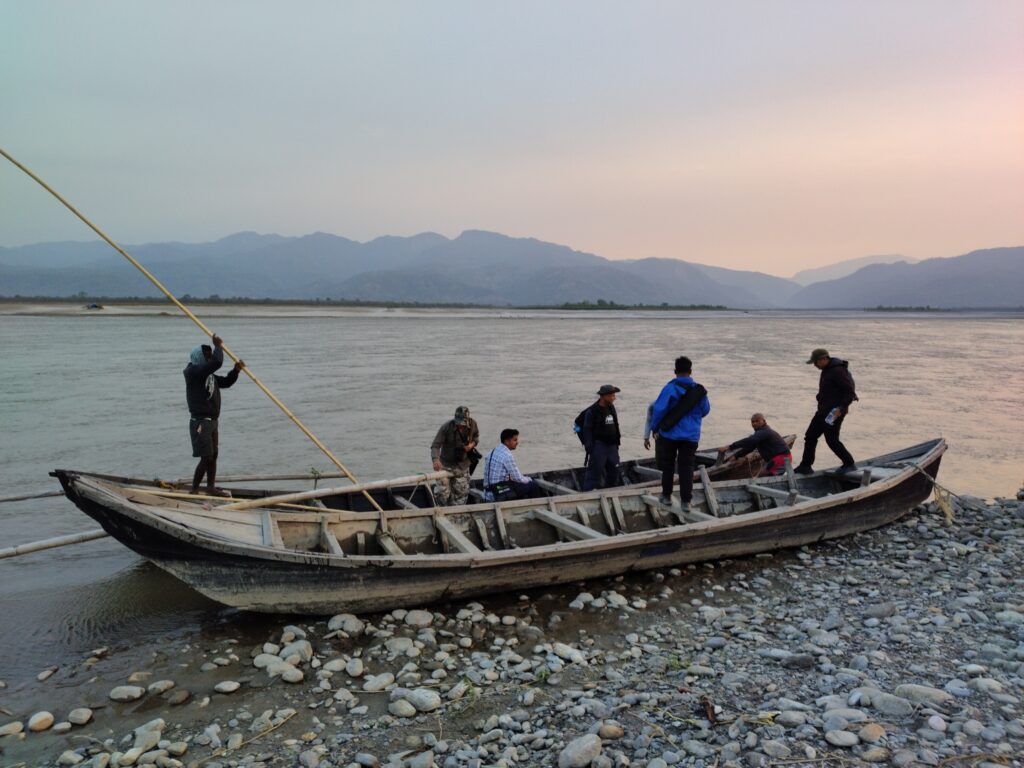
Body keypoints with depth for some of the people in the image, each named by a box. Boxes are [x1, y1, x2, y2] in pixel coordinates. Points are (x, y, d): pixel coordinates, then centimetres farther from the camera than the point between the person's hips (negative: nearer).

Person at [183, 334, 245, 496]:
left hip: (212, 421, 9)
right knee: (206, 457, -9)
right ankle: (194, 490, 1)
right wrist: (219, 346, -11)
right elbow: (217, 362, -27)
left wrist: (236, 370, 9)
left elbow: (225, 382, 25)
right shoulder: (193, 372, -15)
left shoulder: (209, 375, 14)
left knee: (213, 455, 15)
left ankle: (211, 487, 25)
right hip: (200, 422, -9)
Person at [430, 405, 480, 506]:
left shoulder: (472, 424, -11)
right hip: (446, 464, -3)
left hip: (463, 466, 3)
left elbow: (476, 436, 10)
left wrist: (472, 444, -12)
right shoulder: (446, 427, -23)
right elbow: (435, 445, -25)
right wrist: (435, 459, -43)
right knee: (442, 494, -5)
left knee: (461, 495, 6)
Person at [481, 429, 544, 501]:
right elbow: (518, 479, -12)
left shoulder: (494, 451, 11)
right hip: (501, 495, -9)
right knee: (533, 485, -4)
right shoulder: (507, 456, -16)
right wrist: (529, 479, 8)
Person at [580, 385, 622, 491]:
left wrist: (617, 442, 17)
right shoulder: (592, 411, -13)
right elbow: (587, 430, -13)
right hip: (599, 446, -7)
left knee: (613, 470, 12)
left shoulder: (611, 408, 9)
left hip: (612, 445, 7)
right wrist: (589, 447, -18)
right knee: (595, 471, -9)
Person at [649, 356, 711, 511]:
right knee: (686, 467, 5)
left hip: (670, 433, -2)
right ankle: (685, 501, 2)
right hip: (691, 435, 2)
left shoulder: (670, 388, -13)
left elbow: (659, 409, -16)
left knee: (668, 464, 14)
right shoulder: (699, 390, 0)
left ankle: (666, 496, 20)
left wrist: (655, 427, -2)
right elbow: (705, 410, 11)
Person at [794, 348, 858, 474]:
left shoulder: (838, 371, -19)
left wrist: (841, 408, -26)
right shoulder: (827, 370, 13)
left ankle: (849, 464, 13)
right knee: (810, 436, 10)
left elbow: (850, 392, -21)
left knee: (832, 440, -4)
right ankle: (805, 466, 16)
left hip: (833, 413, -10)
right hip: (823, 411, 10)